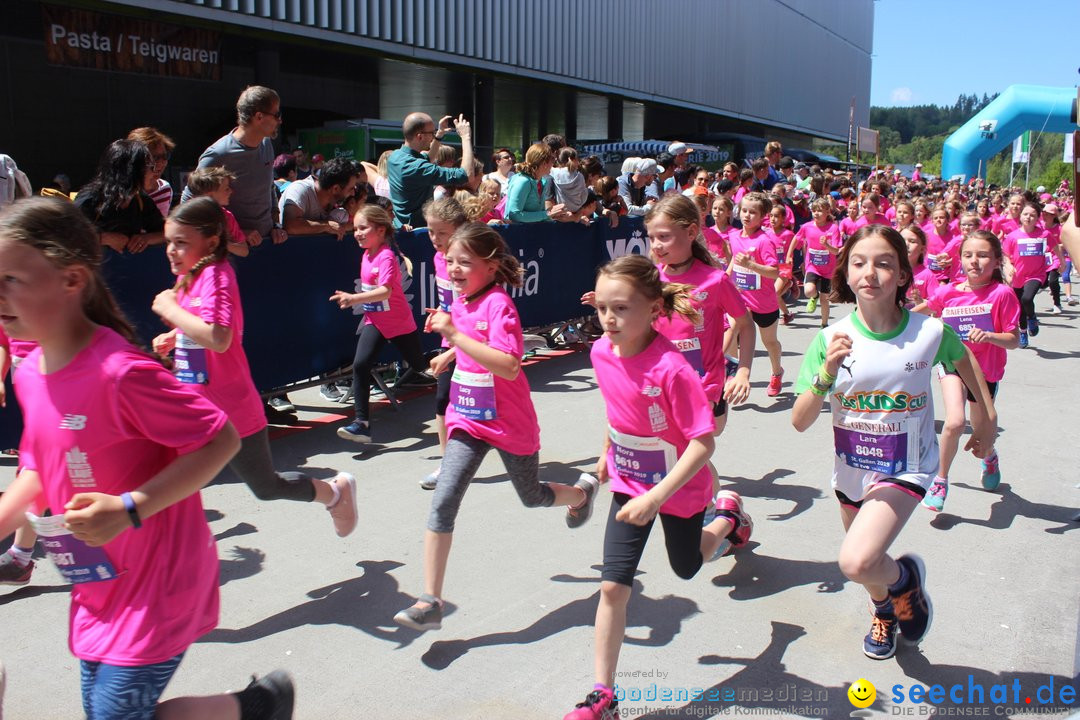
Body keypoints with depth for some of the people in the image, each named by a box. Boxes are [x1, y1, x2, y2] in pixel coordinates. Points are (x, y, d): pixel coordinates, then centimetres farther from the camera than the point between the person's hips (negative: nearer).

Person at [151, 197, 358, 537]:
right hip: (192, 411, 8)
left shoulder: (216, 276, -20)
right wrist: (173, 337, 6)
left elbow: (219, 339, -37)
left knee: (267, 487, 13)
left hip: (231, 414, -8)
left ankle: (336, 490, 38)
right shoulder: (191, 277, 6)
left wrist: (170, 309, -25)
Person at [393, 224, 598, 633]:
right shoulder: (460, 303, 2)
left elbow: (509, 366, -36)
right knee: (442, 504, -9)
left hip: (510, 424, -5)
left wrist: (455, 334, -37)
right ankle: (430, 603, -6)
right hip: (467, 420, 6)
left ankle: (583, 491, 53)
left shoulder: (498, 304, -22)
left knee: (532, 496, 19)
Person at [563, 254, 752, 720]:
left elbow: (703, 442, -29)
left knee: (686, 567, 23)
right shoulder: (601, 353, -13)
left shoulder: (671, 368, -32)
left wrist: (656, 497, -33)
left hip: (679, 486, -4)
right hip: (629, 483, 4)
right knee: (613, 587, -3)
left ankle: (727, 514, 52)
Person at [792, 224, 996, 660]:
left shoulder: (929, 332, -17)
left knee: (857, 562, -25)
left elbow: (964, 358, 8)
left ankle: (905, 577, 12)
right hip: (850, 469, 3)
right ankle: (885, 611, 61)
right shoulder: (831, 340, -15)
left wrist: (987, 419, 15)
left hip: (905, 469, -3)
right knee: (865, 563, 25)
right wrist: (828, 372, -31)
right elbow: (800, 423, -16)